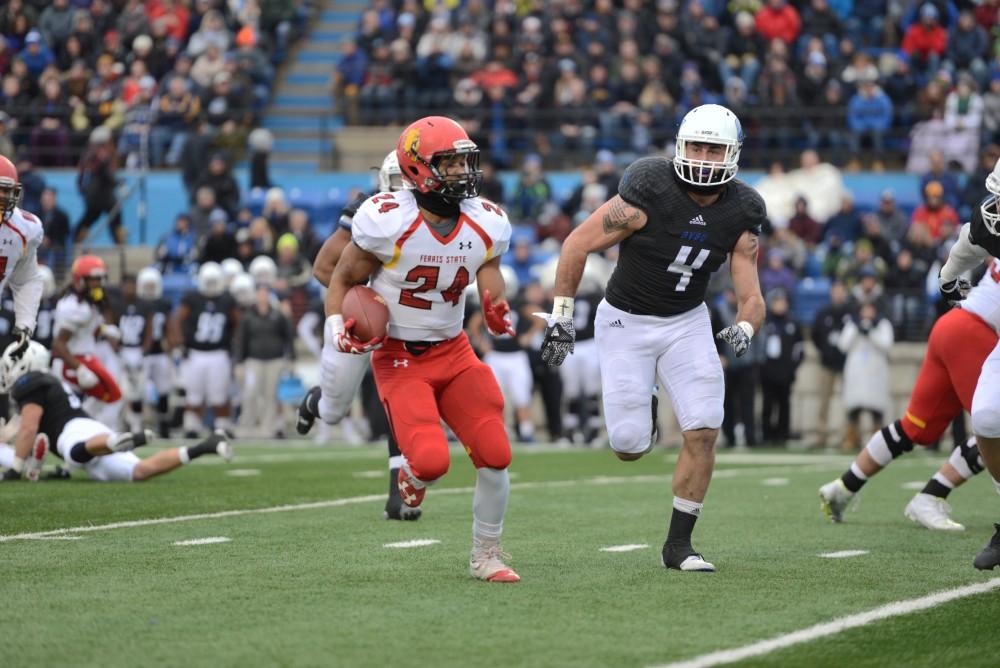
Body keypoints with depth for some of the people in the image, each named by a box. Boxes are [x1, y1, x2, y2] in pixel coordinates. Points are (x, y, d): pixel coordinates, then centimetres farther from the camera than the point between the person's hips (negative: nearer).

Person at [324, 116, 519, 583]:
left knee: (494, 455, -8)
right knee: (432, 460, -22)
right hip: (399, 359, -4)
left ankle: (486, 553, 14)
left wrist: (496, 314, -11)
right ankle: (413, 475, 19)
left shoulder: (486, 225, -4)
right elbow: (343, 280, -3)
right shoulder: (388, 221, -17)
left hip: (454, 352, 4)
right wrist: (338, 329, -20)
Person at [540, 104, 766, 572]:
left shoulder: (740, 216, -9)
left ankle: (678, 545, 2)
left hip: (687, 323, 3)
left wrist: (744, 329, -30)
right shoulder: (650, 193, -23)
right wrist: (561, 317, -11)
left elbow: (751, 297, -6)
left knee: (703, 433, -12)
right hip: (626, 322, -3)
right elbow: (578, 244, -13)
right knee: (630, 448, -6)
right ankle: (636, 416, 33)